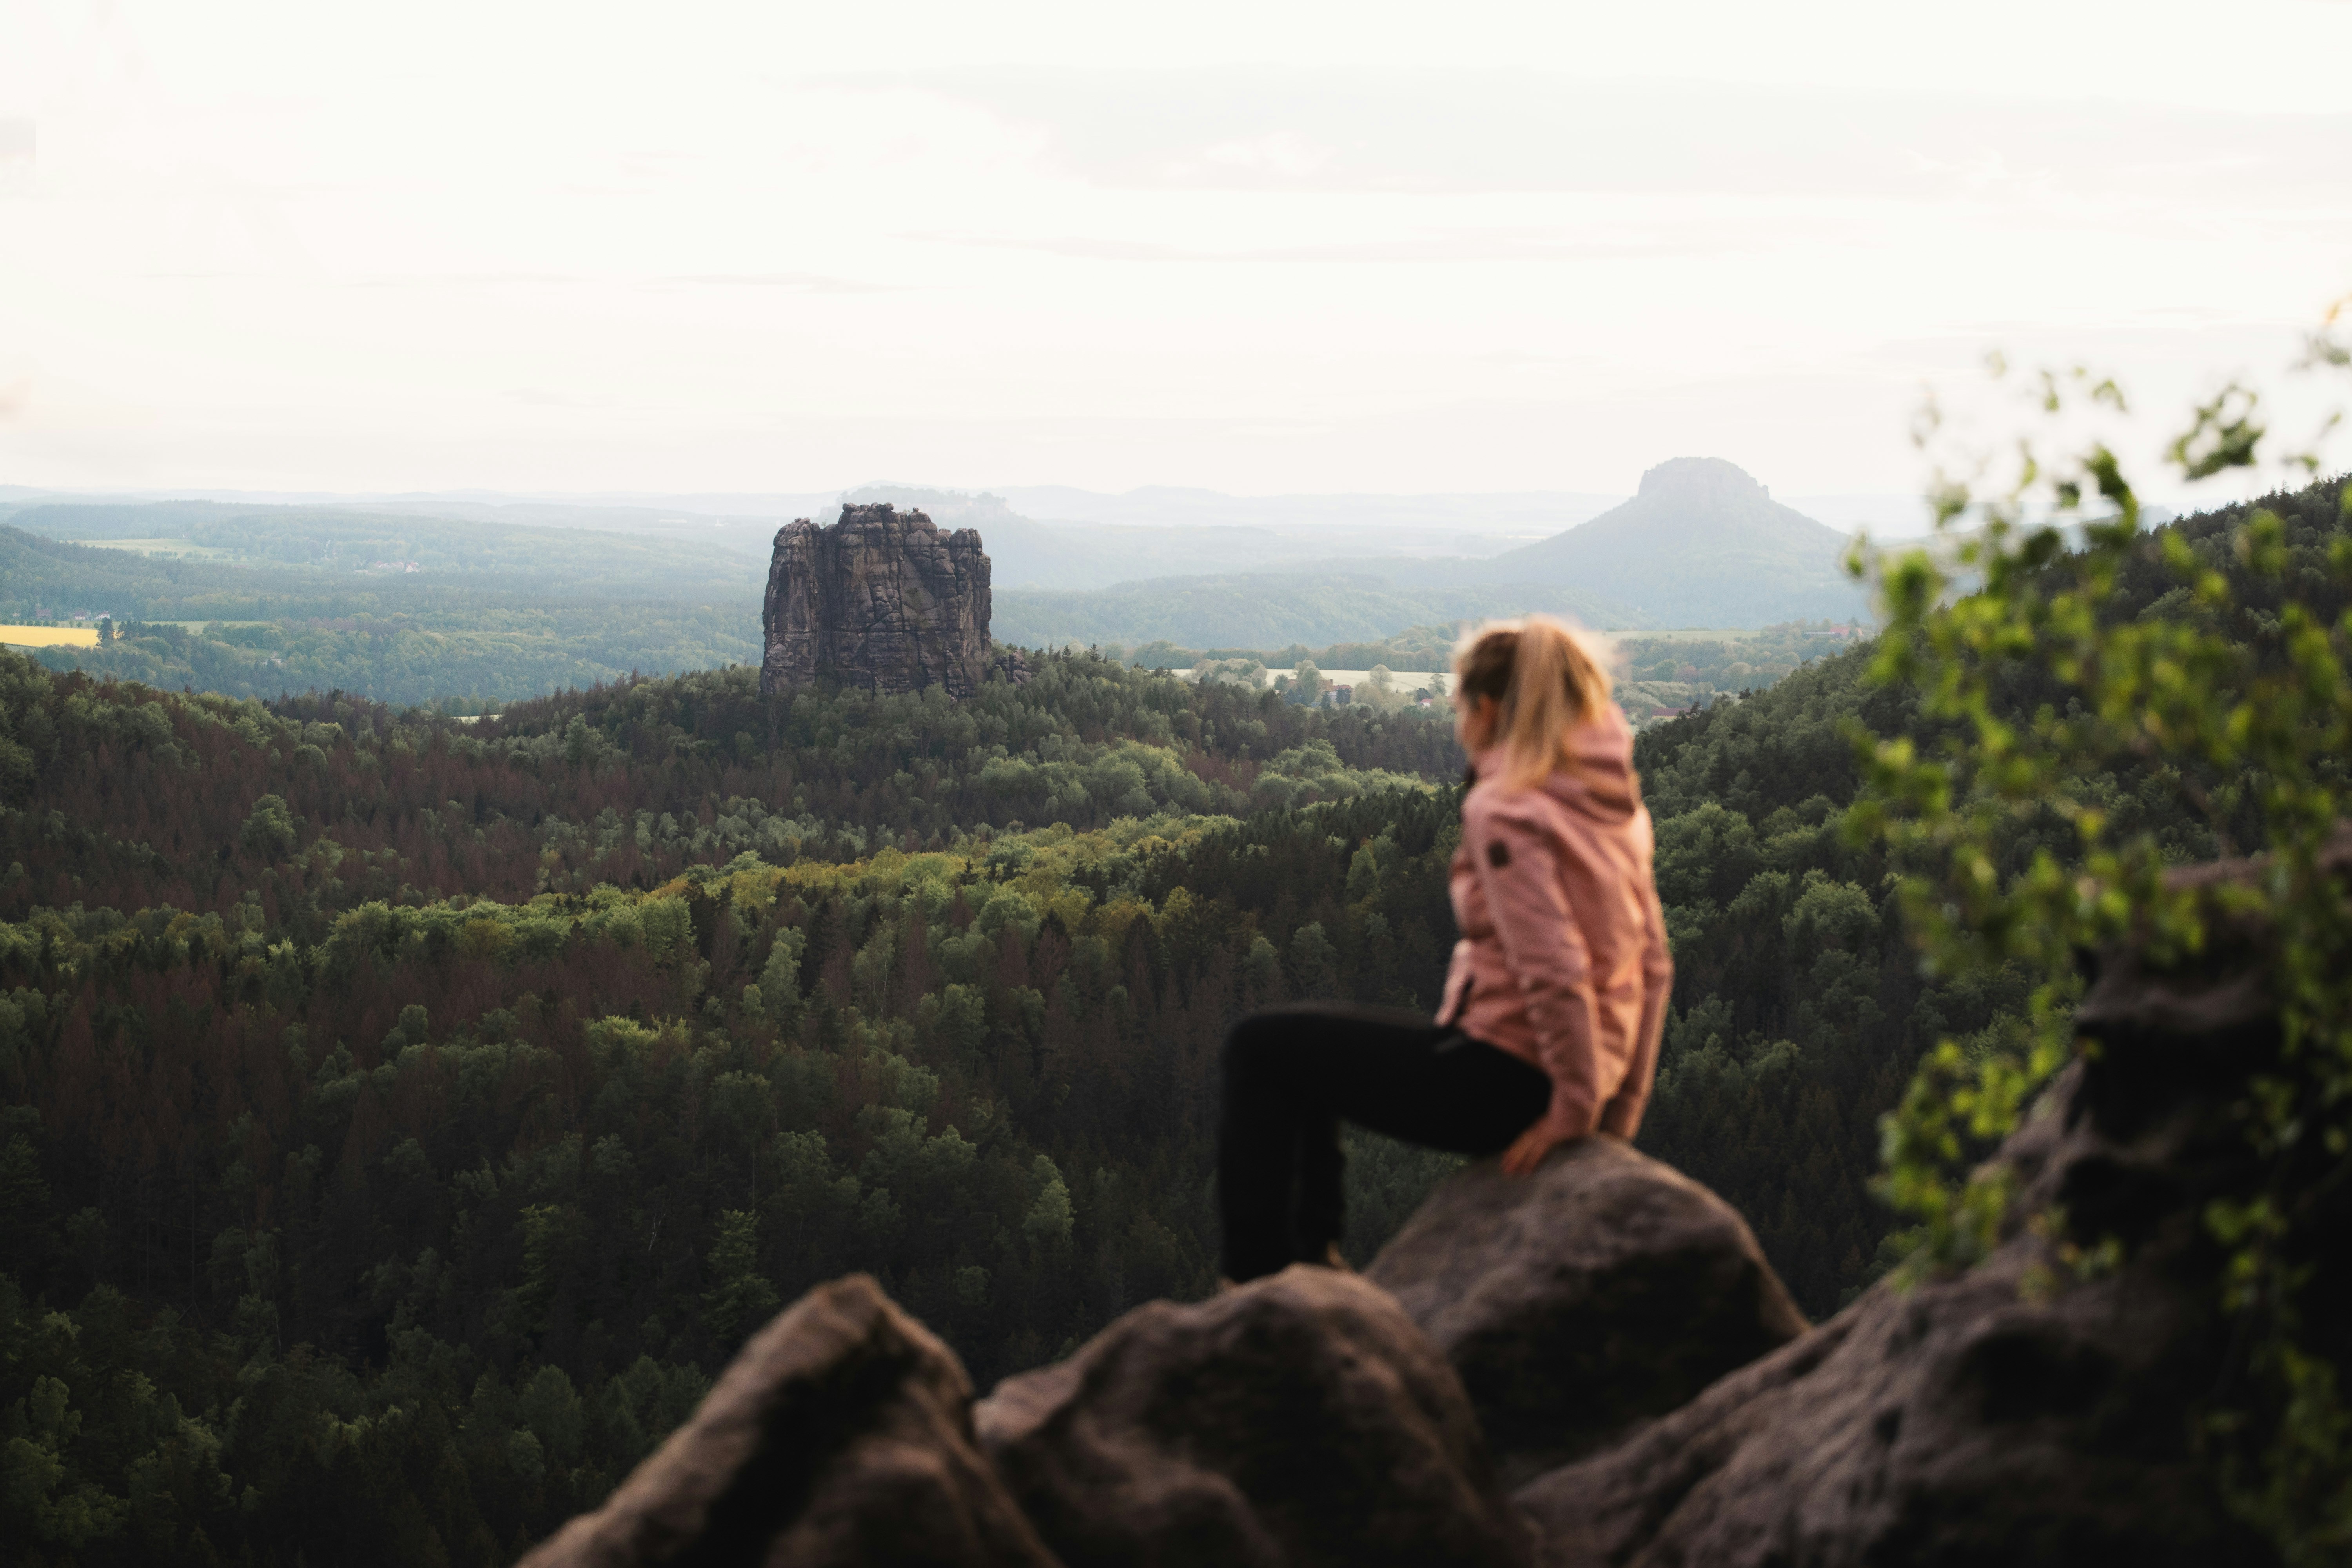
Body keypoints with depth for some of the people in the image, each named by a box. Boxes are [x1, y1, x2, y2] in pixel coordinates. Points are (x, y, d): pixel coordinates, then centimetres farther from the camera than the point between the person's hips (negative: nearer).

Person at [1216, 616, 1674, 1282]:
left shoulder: (1505, 810, -18)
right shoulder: (1616, 807, 8)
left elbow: (1555, 972, -26)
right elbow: (1653, 966, 10)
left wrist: (1573, 1109, -17)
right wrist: (1618, 1114, 14)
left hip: (1498, 1077, -9)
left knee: (1259, 1047, 5)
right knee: (1308, 1042, 26)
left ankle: (1256, 1282, 7)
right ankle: (1312, 1256, 31)